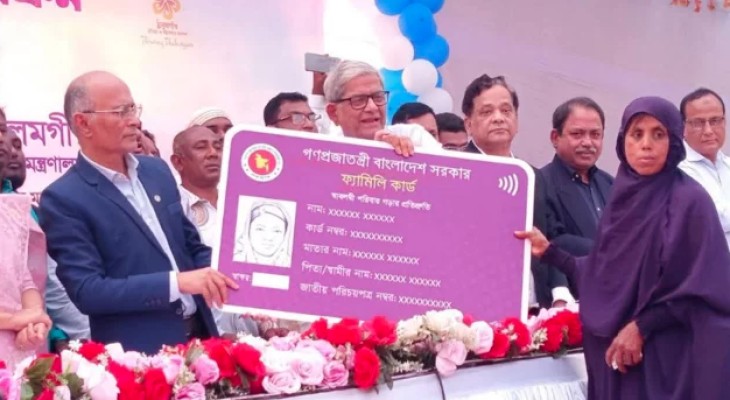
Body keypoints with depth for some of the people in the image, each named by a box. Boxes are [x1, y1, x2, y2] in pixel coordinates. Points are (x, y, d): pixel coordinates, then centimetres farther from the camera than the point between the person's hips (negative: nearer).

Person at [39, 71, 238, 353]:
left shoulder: (157, 170, 8)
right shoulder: (63, 199, -12)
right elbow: (86, 290, -19)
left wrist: (225, 282, -1)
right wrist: (177, 282, -25)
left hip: (199, 335, 6)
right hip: (136, 357, -6)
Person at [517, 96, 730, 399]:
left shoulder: (690, 201, -9)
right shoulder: (623, 198, 10)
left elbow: (701, 289, -12)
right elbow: (602, 276, 10)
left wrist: (640, 327, -14)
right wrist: (548, 251, 10)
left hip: (670, 356, -6)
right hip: (618, 354, 6)